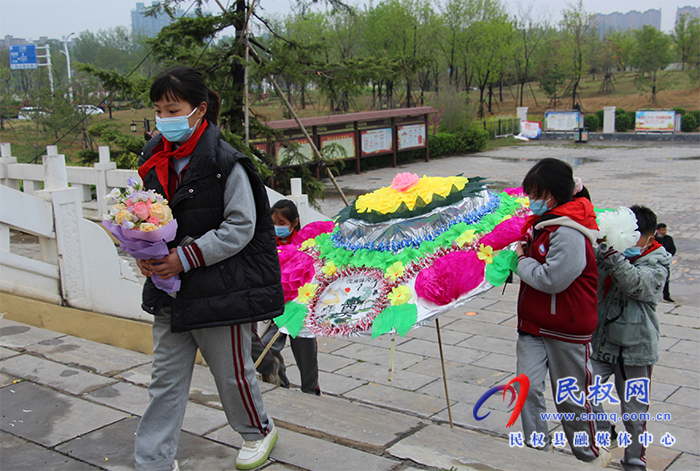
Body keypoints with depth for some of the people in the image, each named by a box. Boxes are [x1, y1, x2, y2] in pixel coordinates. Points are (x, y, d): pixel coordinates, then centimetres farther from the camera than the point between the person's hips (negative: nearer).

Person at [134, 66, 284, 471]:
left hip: (221, 288, -6)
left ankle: (259, 430, 38)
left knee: (232, 371, 11)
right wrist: (146, 254, -5)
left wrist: (185, 258, -21)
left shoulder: (225, 163, -15)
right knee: (167, 377, 11)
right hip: (170, 289, 6)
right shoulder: (155, 161, 6)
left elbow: (240, 228, -16)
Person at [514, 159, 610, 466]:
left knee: (570, 396, 8)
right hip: (533, 324, 7)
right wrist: (523, 254, 4)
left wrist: (523, 261, -12)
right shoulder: (540, 222, 7)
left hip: (566, 328, -7)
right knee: (528, 386, -2)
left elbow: (552, 279, -27)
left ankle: (589, 455, 31)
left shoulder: (569, 233, -22)